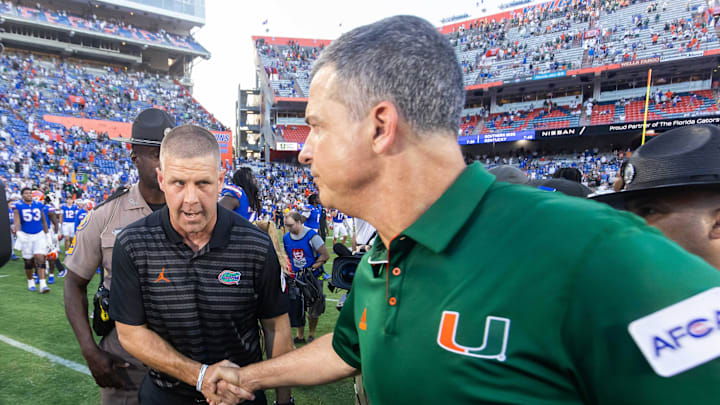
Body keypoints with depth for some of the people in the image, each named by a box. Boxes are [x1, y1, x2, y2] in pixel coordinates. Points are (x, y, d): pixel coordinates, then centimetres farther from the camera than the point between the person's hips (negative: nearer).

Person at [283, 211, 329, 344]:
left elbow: (325, 255, -11)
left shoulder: (311, 235, -14)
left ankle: (311, 335, 24)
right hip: (296, 277, 4)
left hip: (313, 276, -4)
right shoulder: (286, 237, 1)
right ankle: (299, 336, 20)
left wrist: (312, 268, -14)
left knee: (314, 308, 3)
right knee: (295, 306, 4)